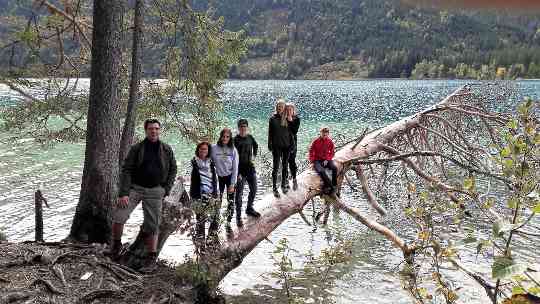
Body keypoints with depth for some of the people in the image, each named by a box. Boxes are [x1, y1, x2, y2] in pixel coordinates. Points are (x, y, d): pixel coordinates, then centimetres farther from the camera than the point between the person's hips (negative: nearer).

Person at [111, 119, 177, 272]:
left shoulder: (166, 150, 4)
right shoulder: (136, 148, -2)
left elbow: (173, 170, 13)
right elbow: (126, 170, -6)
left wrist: (166, 189, 2)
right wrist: (123, 193, -15)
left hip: (155, 191, 0)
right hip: (135, 187, 0)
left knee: (152, 225, 1)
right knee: (118, 217, -12)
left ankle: (151, 259, 11)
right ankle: (116, 245, 13)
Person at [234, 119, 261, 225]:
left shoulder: (250, 137, 3)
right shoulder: (235, 140, -15)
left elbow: (256, 146, 26)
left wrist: (254, 156, 10)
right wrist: (238, 173, -19)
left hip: (250, 168, 6)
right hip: (240, 169, -6)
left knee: (254, 189, 15)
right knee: (239, 193, -1)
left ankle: (249, 209, 37)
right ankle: (238, 216, 8)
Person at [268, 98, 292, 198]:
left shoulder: (287, 119, 5)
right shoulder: (273, 119, 1)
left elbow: (290, 132, 7)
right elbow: (270, 133, 2)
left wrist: (292, 144, 2)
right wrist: (270, 145, -3)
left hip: (286, 146, 2)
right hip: (276, 146, -2)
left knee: (285, 166, 11)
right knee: (276, 167, -3)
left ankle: (284, 185, 24)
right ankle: (275, 188, 1)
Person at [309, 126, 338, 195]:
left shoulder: (330, 142, 1)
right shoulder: (316, 141, -4)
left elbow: (331, 153, 8)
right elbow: (311, 152, 4)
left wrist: (327, 160, -8)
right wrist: (312, 161, -6)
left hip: (326, 160, 2)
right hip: (317, 160, -2)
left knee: (335, 168, -28)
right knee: (321, 171, -33)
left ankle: (334, 185, -17)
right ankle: (331, 187, -26)